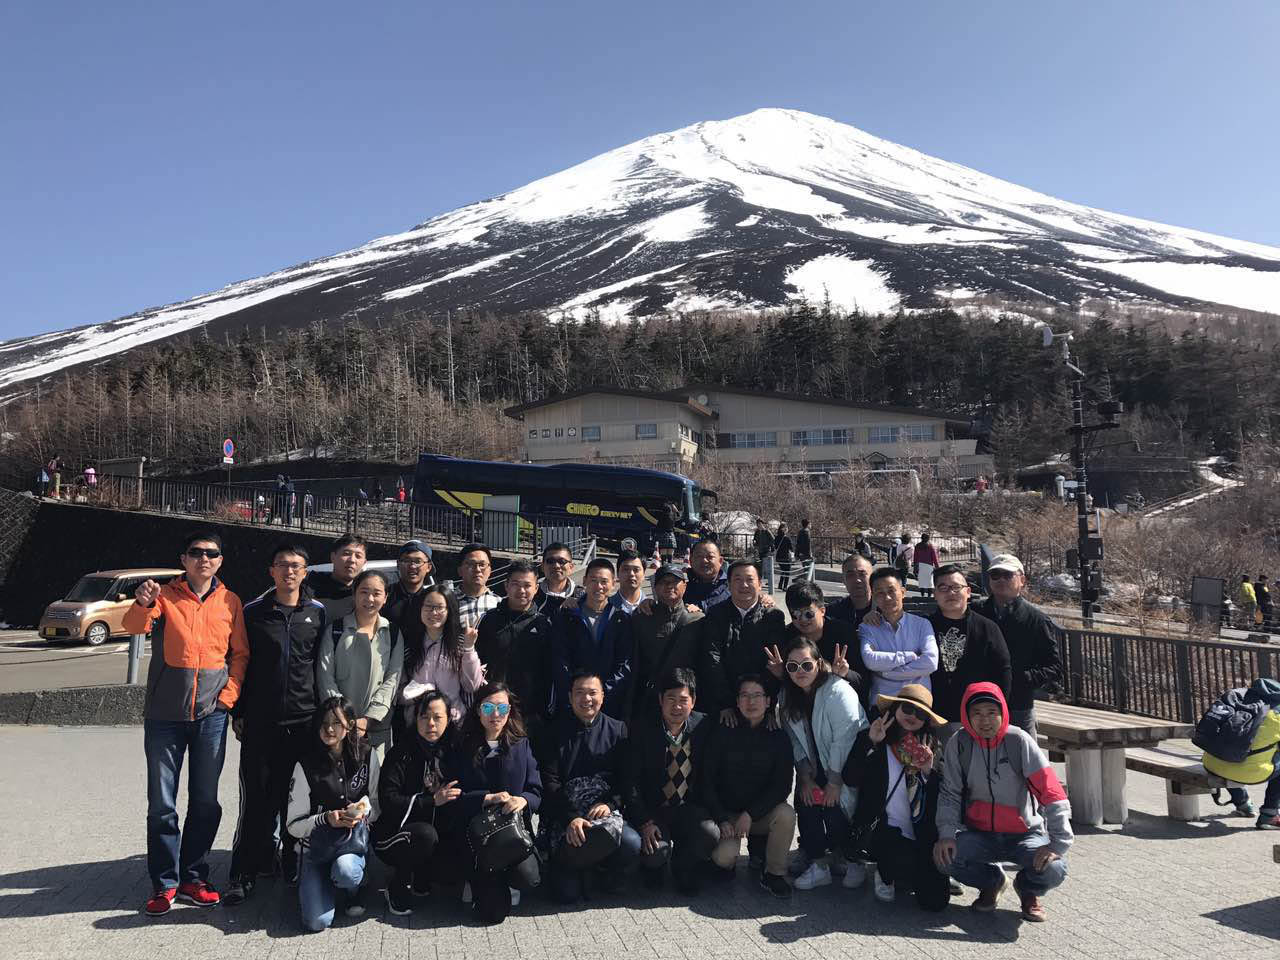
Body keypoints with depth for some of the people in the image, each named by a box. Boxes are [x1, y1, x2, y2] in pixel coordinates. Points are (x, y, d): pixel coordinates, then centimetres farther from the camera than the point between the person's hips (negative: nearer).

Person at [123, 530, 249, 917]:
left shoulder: (230, 602, 5)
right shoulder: (165, 596, 0)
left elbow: (241, 653, 8)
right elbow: (136, 626, -18)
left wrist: (229, 695, -4)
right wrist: (142, 604, -40)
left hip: (212, 714, 2)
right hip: (165, 714, -2)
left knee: (205, 801, 9)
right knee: (162, 803, 4)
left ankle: (193, 877, 22)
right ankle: (164, 883, 16)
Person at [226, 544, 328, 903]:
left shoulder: (317, 612, 6)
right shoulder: (253, 612, 3)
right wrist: (238, 713, 3)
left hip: (305, 720, 1)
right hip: (260, 721, -1)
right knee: (257, 796, 1)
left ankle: (294, 863, 23)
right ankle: (244, 874, 10)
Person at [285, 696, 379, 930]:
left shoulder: (367, 755, -2)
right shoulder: (306, 765, -8)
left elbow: (377, 805, 5)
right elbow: (294, 826, -6)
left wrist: (363, 812, -17)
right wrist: (327, 819, -24)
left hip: (355, 841, 1)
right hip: (317, 847, -1)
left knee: (345, 871, -35)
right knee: (317, 922, -19)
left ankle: (353, 890, 5)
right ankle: (311, 886, 18)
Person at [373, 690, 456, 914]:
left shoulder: (451, 750, 2)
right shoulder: (402, 752, -10)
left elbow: (458, 795, 13)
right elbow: (388, 801, -18)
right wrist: (432, 801, -23)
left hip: (438, 831, 5)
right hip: (392, 836, -4)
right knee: (425, 834, -35)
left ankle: (421, 881, 11)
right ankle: (397, 887, -9)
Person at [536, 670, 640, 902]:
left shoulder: (617, 730, 9)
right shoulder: (556, 732, 3)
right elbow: (549, 782, -4)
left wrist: (610, 803, -14)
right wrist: (570, 818, -17)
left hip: (604, 811, 2)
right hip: (563, 815, -2)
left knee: (632, 844, -31)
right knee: (568, 893, -19)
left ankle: (606, 878, 2)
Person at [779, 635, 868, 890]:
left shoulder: (838, 691, -21)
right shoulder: (788, 697, 1)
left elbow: (844, 738, -22)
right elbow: (795, 742, 2)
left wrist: (834, 781, -20)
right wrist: (805, 778, -7)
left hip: (848, 766, -6)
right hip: (817, 768, 6)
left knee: (834, 806, -18)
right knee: (805, 802, -14)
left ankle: (846, 859, 8)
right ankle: (816, 865, -3)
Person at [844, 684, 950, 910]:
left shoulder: (933, 749, 9)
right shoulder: (874, 741, 3)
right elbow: (850, 779, -11)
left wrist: (930, 772, -12)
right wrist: (869, 742, -16)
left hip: (923, 834, 3)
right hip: (885, 831, -2)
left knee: (936, 900, -12)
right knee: (905, 860, -33)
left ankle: (900, 875, 21)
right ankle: (885, 875, 5)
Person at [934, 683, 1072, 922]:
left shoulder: (1019, 741, -13)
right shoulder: (959, 744, -7)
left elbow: (1052, 792, -16)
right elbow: (950, 794, -3)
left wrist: (1058, 842, -25)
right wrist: (946, 833, -18)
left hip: (1025, 834, -1)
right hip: (980, 835, 2)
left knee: (1054, 870, -30)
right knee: (944, 856, -26)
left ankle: (1028, 889, 12)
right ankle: (992, 881, 11)